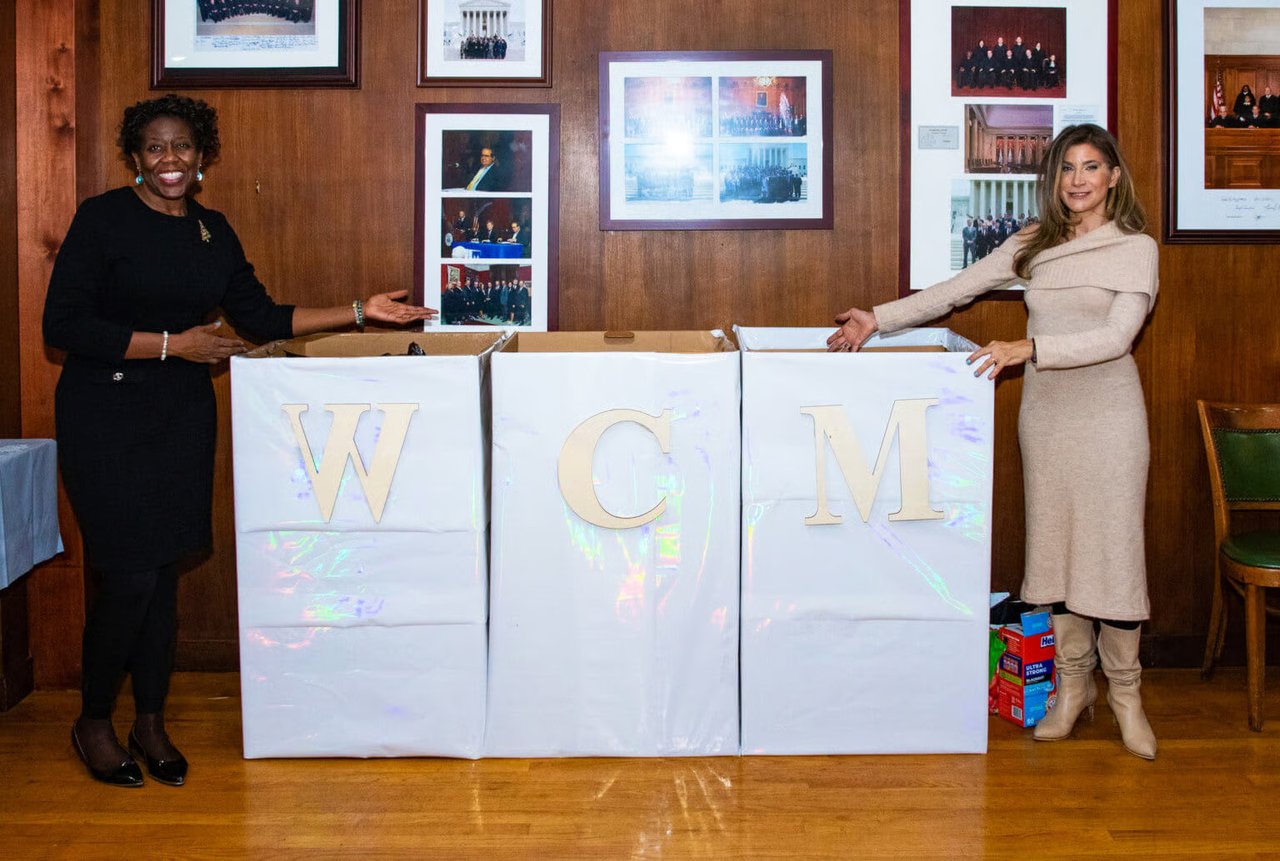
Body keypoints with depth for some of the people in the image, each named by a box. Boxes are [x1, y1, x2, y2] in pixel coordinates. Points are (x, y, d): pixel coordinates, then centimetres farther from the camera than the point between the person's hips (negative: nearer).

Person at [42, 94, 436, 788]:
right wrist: (173, 344, -16)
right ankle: (92, 722, 15)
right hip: (106, 416, -5)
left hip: (183, 417, 5)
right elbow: (63, 324, -14)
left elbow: (261, 318, 13)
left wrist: (358, 311, 8)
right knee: (129, 578, -7)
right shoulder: (104, 219, -8)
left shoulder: (212, 230, 9)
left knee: (165, 574, 8)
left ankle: (151, 722, 23)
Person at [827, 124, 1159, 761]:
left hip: (1107, 409, -4)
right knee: (1052, 542, 6)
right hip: (1043, 406, 4)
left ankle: (1124, 690, 11)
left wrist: (1029, 348, -23)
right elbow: (957, 290, 11)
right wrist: (878, 320, 4)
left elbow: (1116, 336, -14)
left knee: (1112, 545, -3)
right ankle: (1073, 683, 18)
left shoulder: (1135, 248, -3)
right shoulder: (1032, 246, 11)